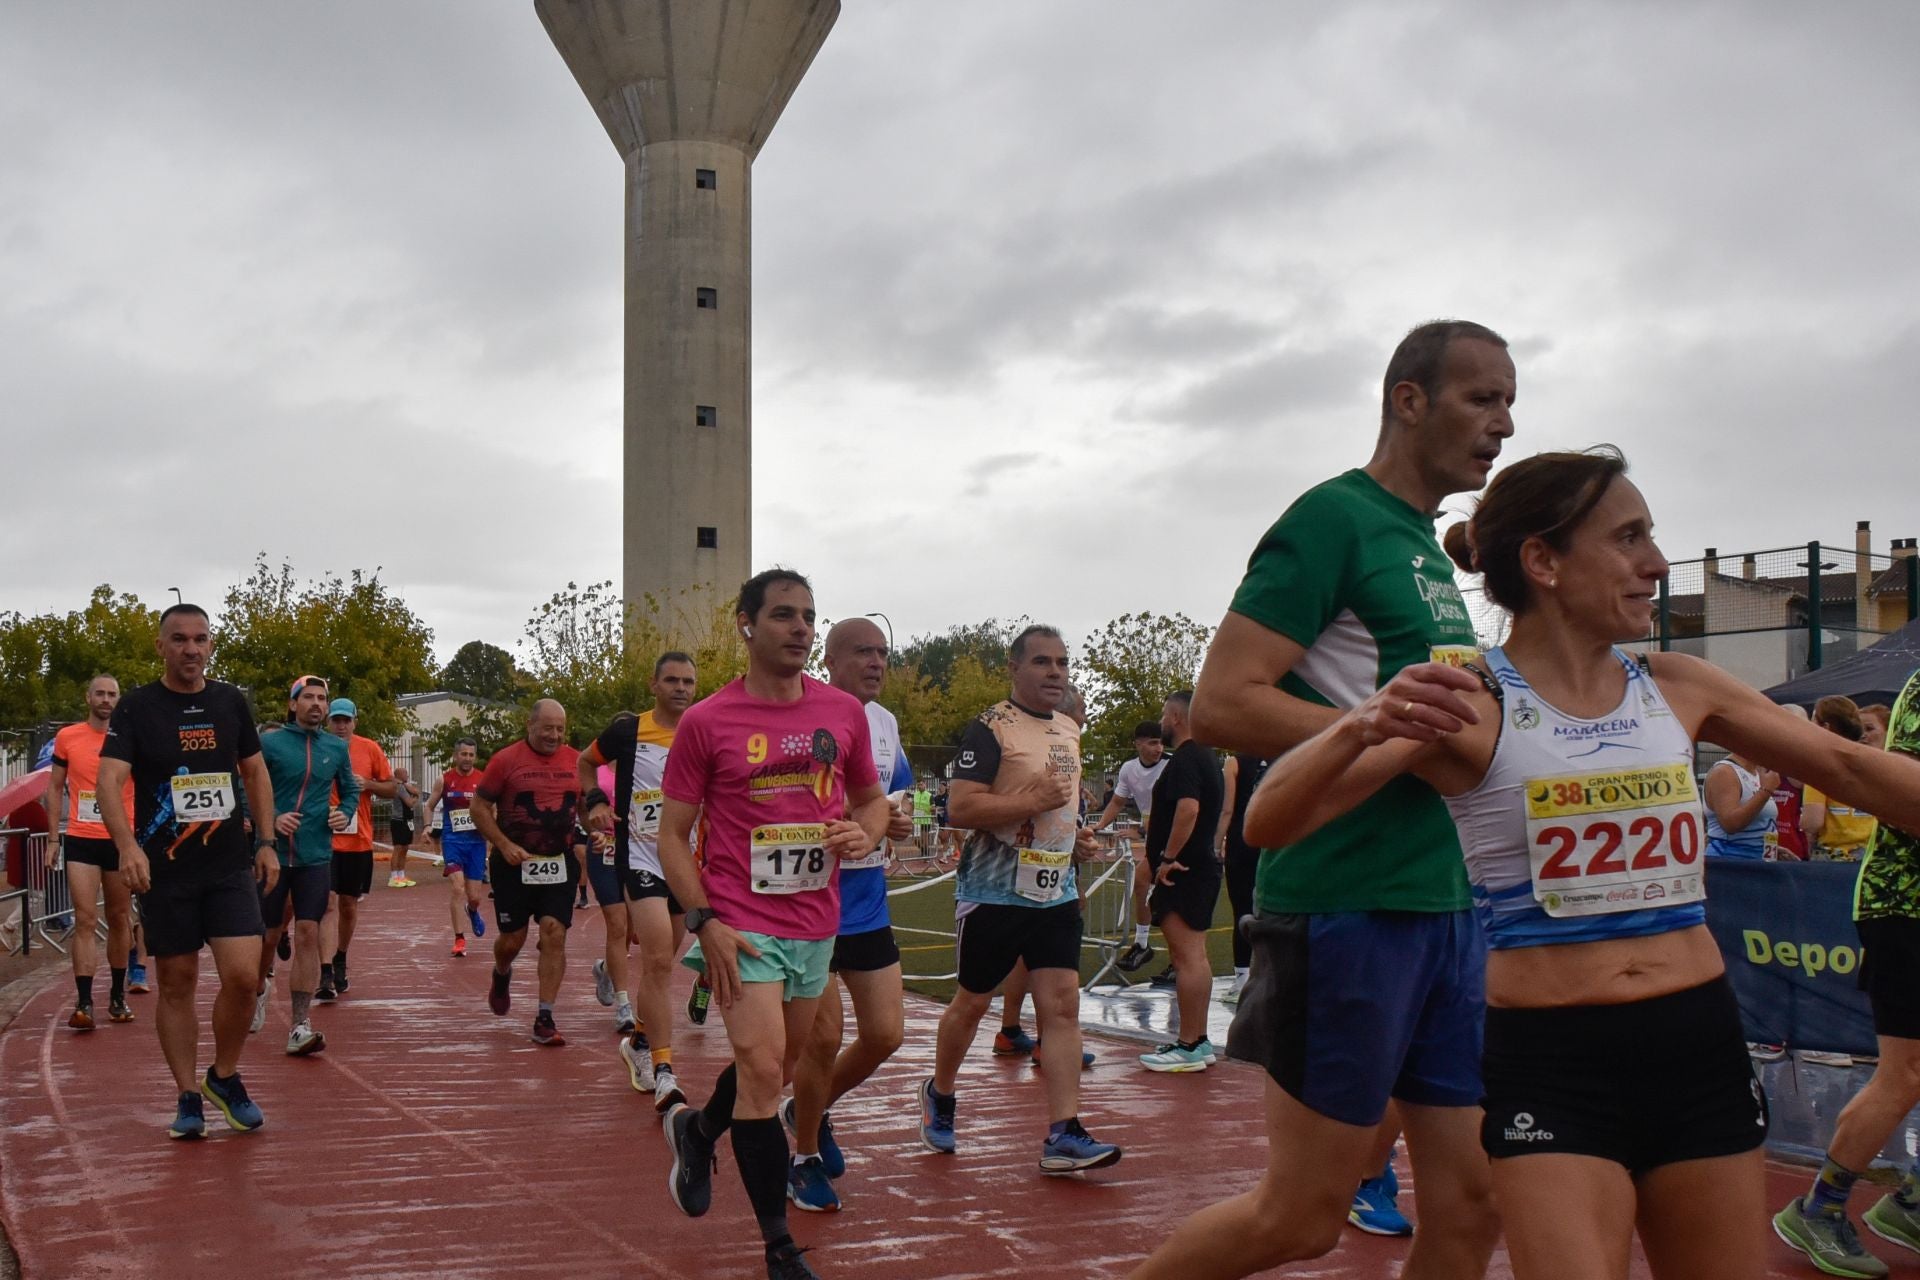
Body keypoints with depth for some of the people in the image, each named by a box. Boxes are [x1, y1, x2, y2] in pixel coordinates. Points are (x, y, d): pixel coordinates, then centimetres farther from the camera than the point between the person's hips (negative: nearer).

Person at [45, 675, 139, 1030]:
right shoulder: (67, 738, 2)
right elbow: (55, 788, 10)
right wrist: (53, 838, 4)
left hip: (122, 840, 1)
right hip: (81, 840, -1)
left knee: (119, 919, 11)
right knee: (85, 920, -8)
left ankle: (118, 996, 23)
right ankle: (83, 1004, -11)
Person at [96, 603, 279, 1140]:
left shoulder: (231, 702, 6)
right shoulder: (136, 708, -4)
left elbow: (256, 772, 17)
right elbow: (109, 780, -15)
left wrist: (266, 841, 10)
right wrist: (127, 845, -31)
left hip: (230, 867, 2)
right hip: (164, 870, -2)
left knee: (243, 975, -9)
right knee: (177, 983, 5)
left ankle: (225, 1077, 13)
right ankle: (188, 1098, 16)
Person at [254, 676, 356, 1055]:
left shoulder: (337, 748, 7)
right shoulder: (270, 743, -3)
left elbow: (350, 789, 21)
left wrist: (344, 813, 1)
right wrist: (270, 820, -15)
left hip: (316, 856, 2)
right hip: (273, 851, -2)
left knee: (308, 934, -6)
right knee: (267, 934, 8)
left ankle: (300, 1028, -5)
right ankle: (260, 989, 41)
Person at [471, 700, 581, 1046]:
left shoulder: (576, 761, 3)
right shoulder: (506, 760, -6)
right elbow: (478, 806, -2)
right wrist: (504, 845, -12)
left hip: (559, 863, 2)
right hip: (514, 863, -2)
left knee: (554, 935, -8)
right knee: (513, 937, 7)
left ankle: (544, 1019, -4)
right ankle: (501, 976, 44)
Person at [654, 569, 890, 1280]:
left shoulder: (844, 713, 3)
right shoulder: (705, 723, -7)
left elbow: (872, 799, 17)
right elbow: (672, 834, -2)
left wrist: (864, 833, -7)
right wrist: (704, 922, -13)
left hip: (816, 924, 5)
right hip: (742, 925, -5)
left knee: (775, 1068, 19)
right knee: (763, 1071, -11)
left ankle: (697, 1130, 50)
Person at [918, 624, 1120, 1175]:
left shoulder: (1070, 730, 13)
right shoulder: (991, 728, -11)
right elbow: (961, 807, -21)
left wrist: (1077, 835, 12)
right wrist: (1033, 801, -24)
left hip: (1057, 892, 6)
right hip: (994, 894, -6)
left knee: (1062, 1006, -4)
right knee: (972, 1003, 9)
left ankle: (1063, 1135, -5)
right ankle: (939, 1095, 33)